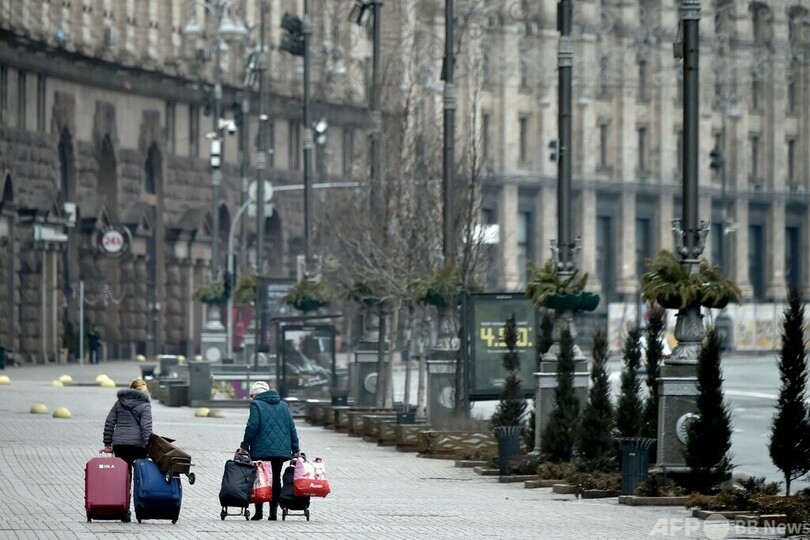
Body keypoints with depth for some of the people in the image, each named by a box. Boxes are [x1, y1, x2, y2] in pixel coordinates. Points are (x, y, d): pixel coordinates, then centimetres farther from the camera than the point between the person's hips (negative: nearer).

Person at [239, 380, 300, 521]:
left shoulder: (256, 405, -2)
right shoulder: (283, 406, 14)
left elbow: (252, 426, -11)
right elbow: (292, 427, 12)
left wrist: (244, 446, -4)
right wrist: (295, 449, 14)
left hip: (261, 450, -5)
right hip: (281, 450, 5)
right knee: (276, 478, 8)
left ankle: (258, 511, -2)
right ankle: (273, 511, 5)